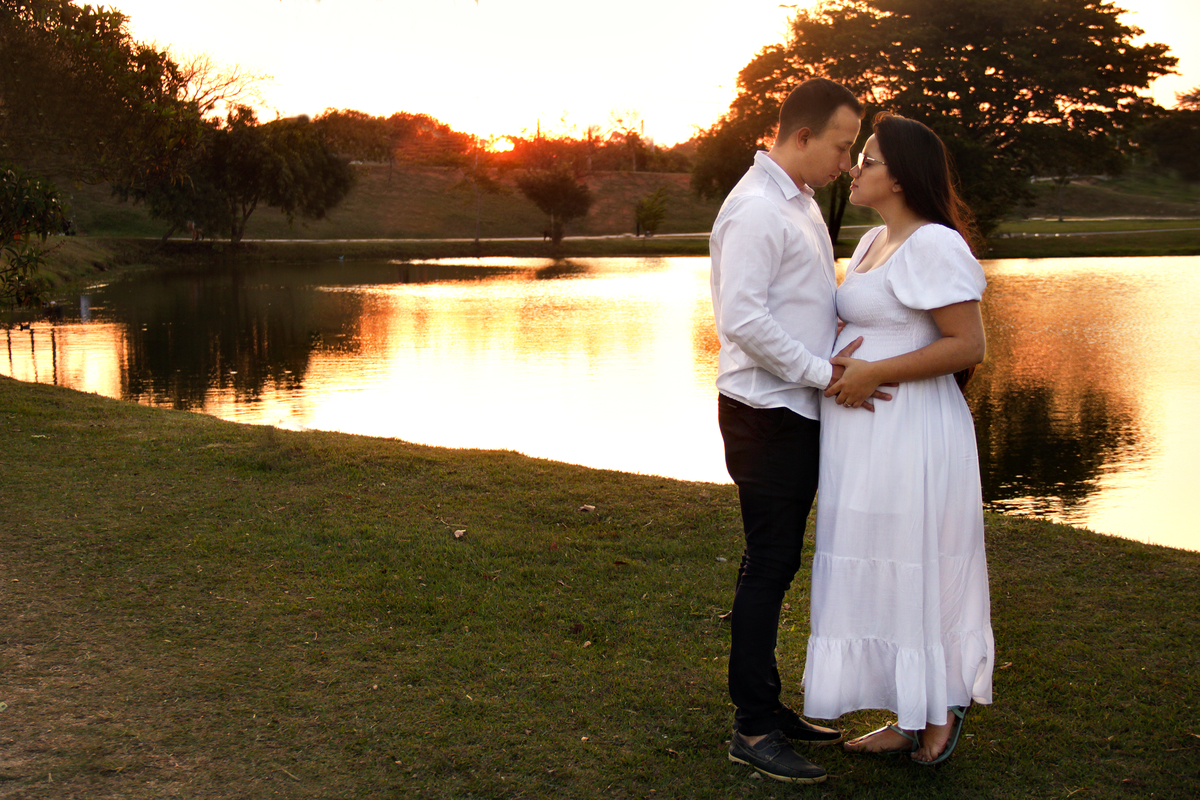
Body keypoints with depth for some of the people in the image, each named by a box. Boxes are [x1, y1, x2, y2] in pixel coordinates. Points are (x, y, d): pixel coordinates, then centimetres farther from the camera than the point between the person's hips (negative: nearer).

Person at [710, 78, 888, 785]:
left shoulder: (801, 203, 16)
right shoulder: (755, 209, -15)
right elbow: (743, 318, -23)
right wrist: (823, 372, -19)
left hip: (801, 411, 10)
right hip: (766, 413, -9)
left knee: (778, 563, 14)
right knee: (769, 564, -5)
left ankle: (768, 706, 25)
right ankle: (752, 729, 3)